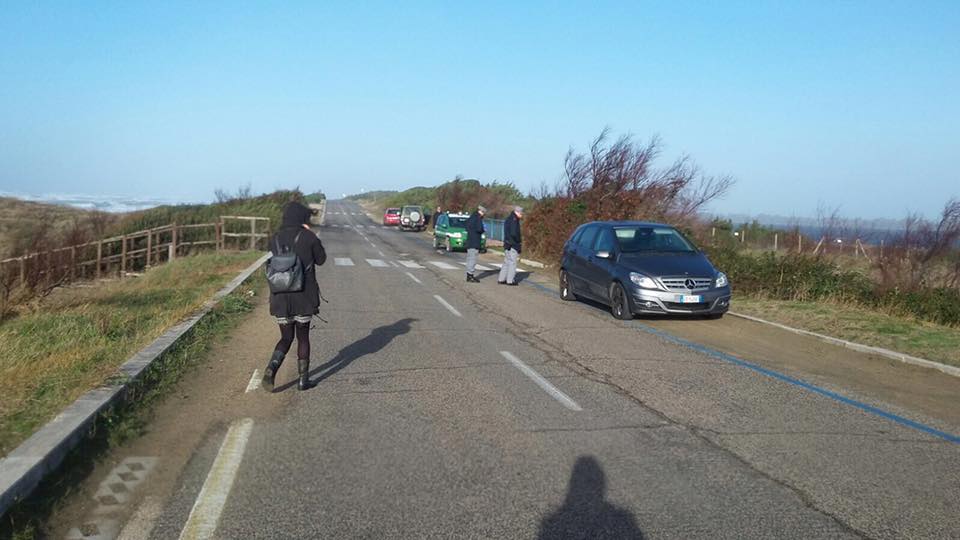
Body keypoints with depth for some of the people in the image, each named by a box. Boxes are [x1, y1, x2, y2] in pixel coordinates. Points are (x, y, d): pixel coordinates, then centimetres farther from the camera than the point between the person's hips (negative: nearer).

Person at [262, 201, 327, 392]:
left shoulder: (275, 239, 3)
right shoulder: (308, 237, -8)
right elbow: (321, 259, 4)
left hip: (280, 297, 3)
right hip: (304, 296, -3)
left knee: (286, 337, 14)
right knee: (303, 337, 12)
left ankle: (271, 369, -10)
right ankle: (303, 379, 16)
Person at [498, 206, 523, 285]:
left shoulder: (508, 219, 16)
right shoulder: (514, 220, -15)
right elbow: (513, 233, -23)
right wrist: (519, 242, -9)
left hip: (507, 244, 9)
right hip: (513, 245, -9)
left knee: (506, 262, 14)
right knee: (512, 262, -3)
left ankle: (501, 279, 15)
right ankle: (510, 280, -1)